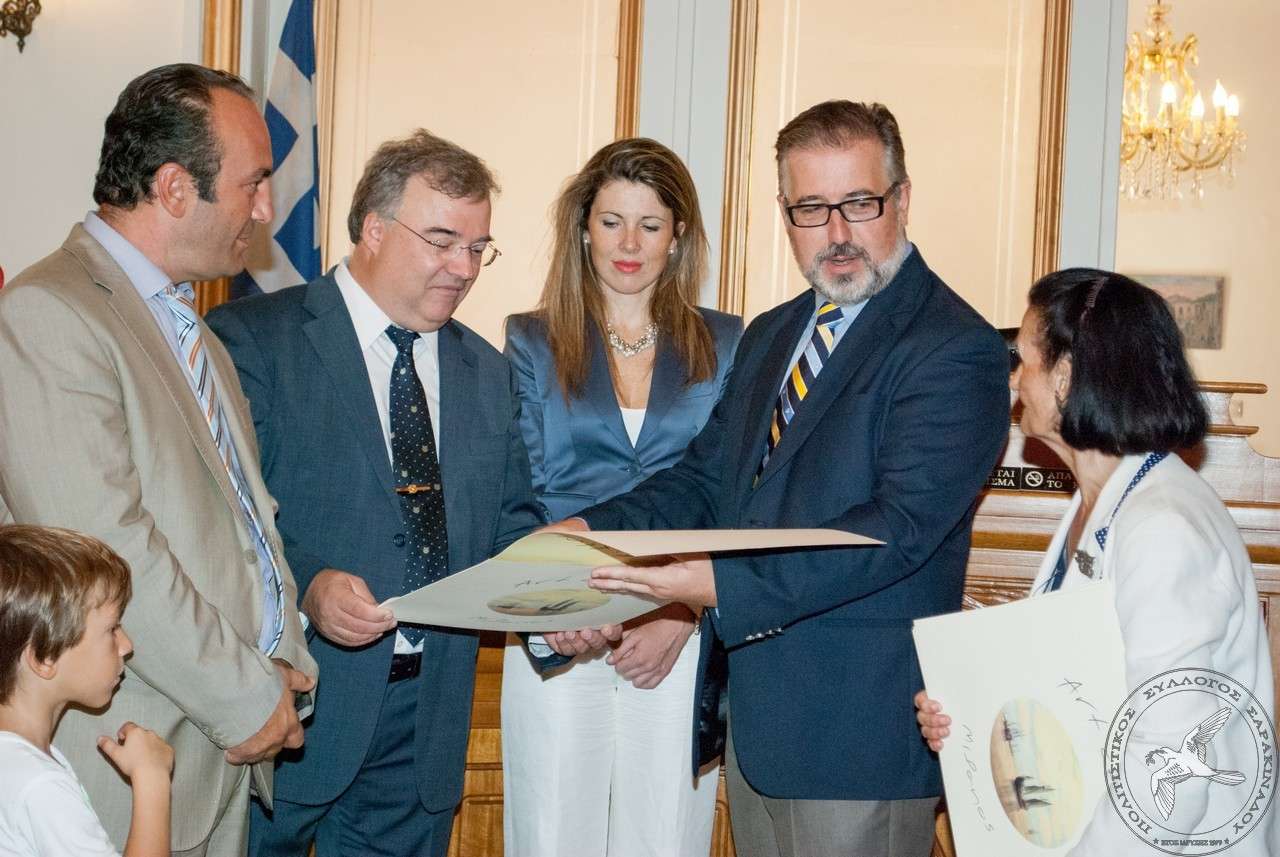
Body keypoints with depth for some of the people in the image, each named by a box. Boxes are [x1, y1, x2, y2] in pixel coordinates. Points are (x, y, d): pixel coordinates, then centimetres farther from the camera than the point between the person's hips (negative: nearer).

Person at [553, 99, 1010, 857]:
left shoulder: (956, 351, -14)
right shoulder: (770, 337, 15)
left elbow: (900, 527, -24)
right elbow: (706, 478, 10)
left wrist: (724, 583, -31)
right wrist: (592, 532, -8)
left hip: (861, 730, -7)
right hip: (757, 712, 8)